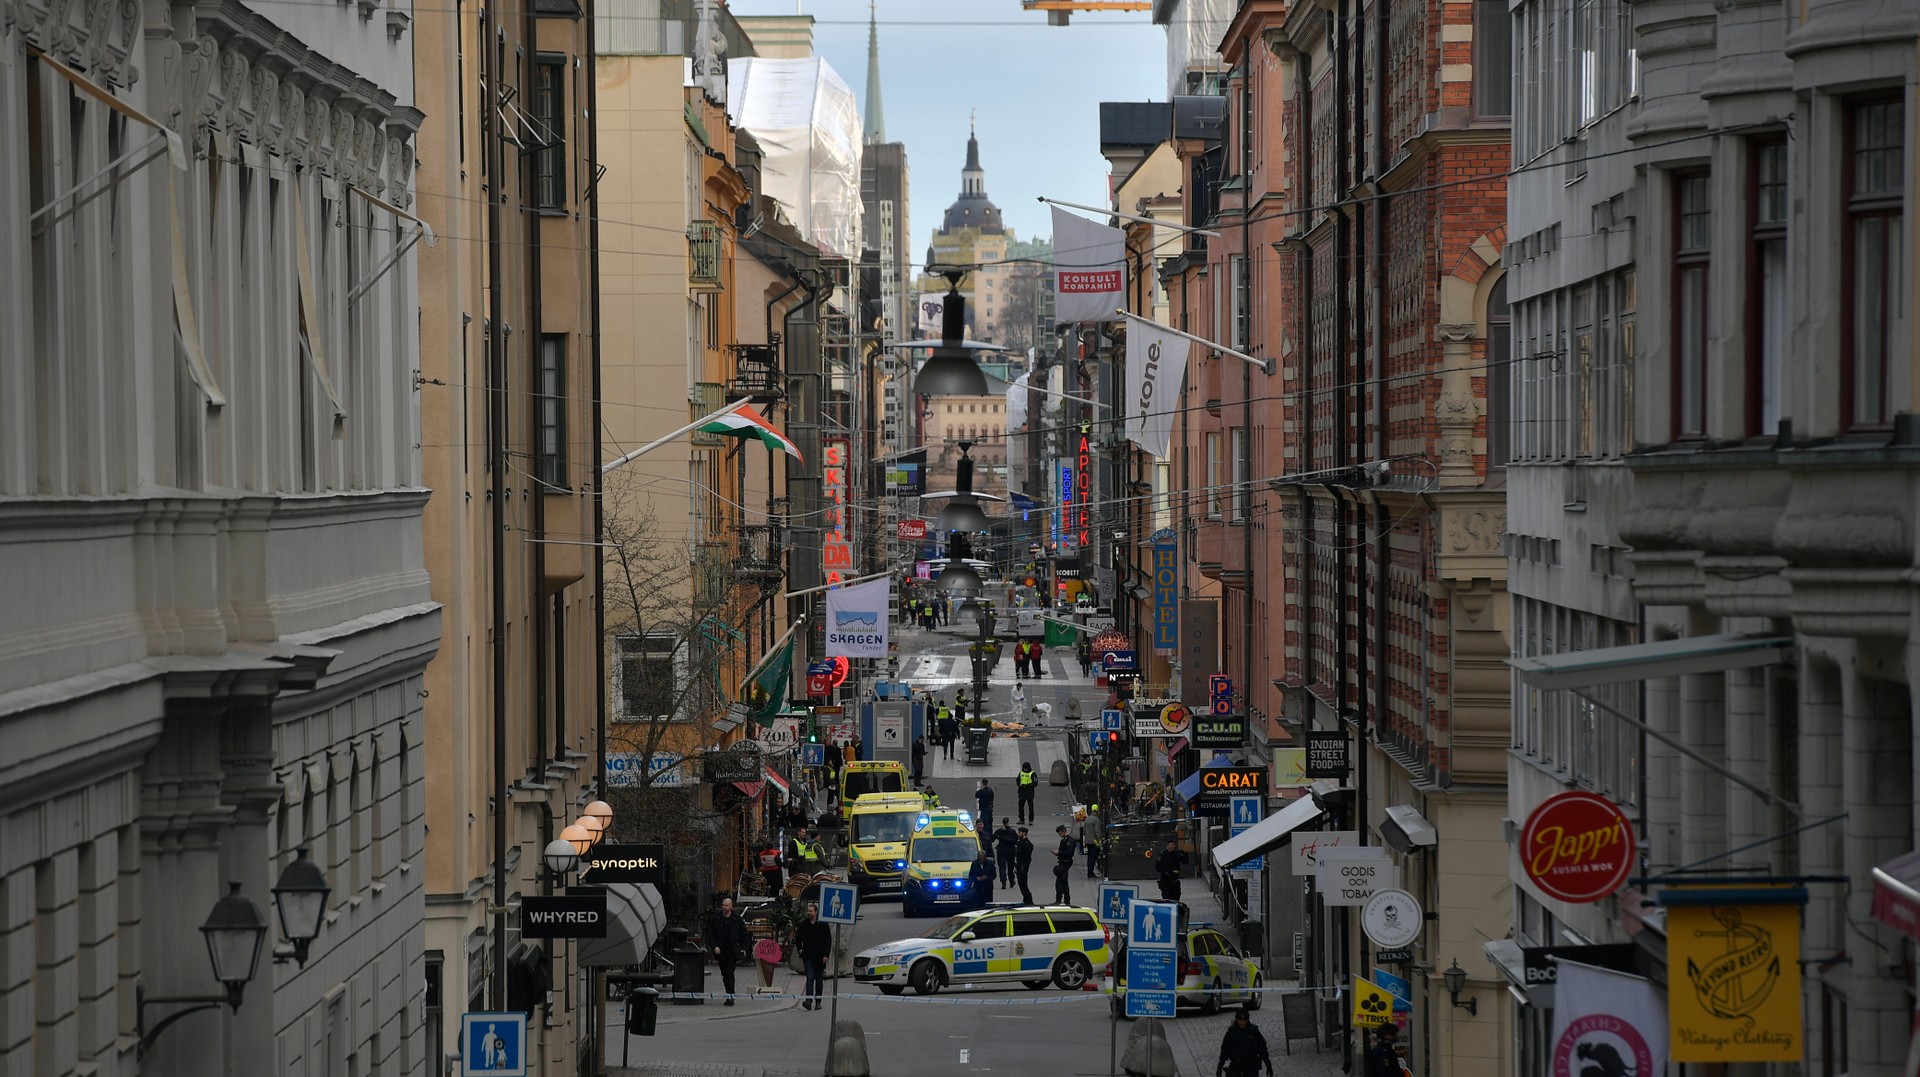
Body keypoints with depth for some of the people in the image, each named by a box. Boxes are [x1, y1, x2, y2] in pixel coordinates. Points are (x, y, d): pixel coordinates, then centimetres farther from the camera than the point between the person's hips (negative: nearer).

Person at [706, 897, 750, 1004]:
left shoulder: (737, 920, 3)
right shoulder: (715, 919, 4)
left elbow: (744, 935, 11)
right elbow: (710, 935, 4)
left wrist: (744, 948, 2)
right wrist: (714, 946, -10)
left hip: (732, 952, -3)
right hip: (720, 952, 3)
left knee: (729, 973, -13)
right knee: (724, 974, 9)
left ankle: (730, 996, -13)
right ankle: (729, 995, 20)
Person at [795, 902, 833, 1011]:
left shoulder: (823, 925, -1)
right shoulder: (803, 925, 6)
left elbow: (829, 941, -1)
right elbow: (798, 939, 19)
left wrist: (826, 955, -9)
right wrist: (800, 949, 3)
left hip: (820, 957, -1)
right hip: (808, 956, 1)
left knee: (819, 979, 8)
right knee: (810, 978, -12)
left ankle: (818, 1001, 17)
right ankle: (809, 1001, -23)